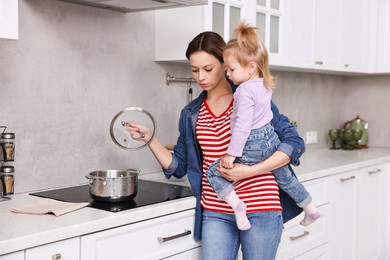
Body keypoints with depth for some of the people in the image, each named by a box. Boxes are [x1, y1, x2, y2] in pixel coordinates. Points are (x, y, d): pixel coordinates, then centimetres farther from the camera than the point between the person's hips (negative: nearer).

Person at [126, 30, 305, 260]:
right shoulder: (191, 114, 10)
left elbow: (295, 143, -6)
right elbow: (178, 167, 15)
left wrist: (250, 171, -17)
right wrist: (149, 138, 1)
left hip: (260, 210, -3)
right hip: (216, 213, 3)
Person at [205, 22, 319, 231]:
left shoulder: (245, 90, -20)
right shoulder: (265, 85, 6)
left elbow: (243, 126, -25)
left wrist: (231, 153, -21)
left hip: (253, 146, -9)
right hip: (271, 139, 9)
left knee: (213, 172, -1)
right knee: (285, 176, 27)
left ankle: (236, 204, -19)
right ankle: (310, 209, 38)